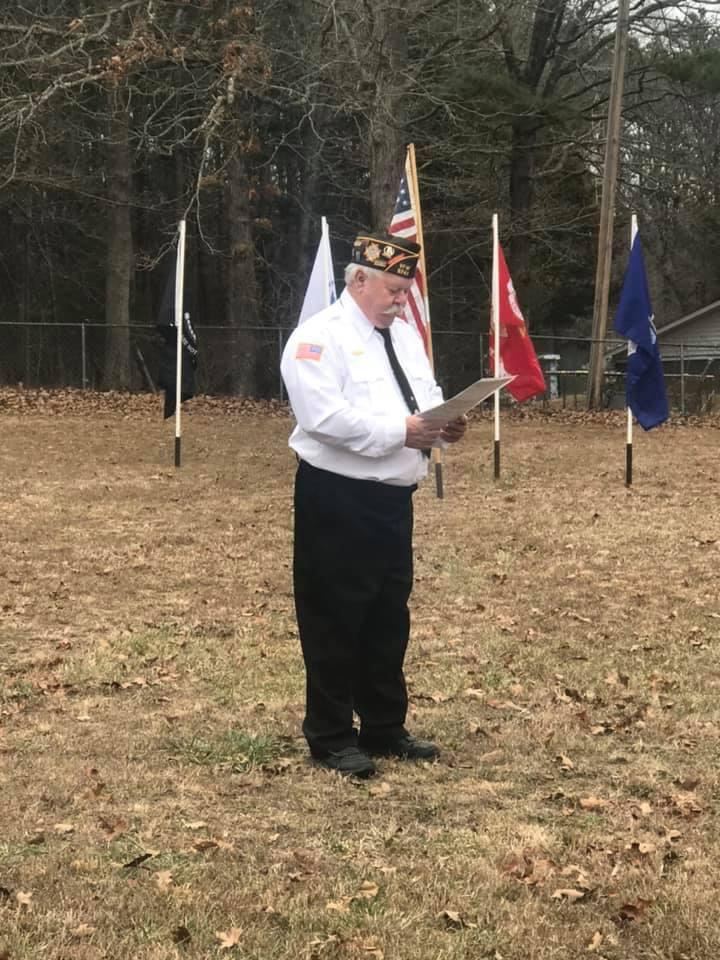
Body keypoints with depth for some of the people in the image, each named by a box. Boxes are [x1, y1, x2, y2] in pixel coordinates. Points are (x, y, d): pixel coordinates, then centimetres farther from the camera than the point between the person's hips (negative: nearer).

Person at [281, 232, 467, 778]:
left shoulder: (405, 336, 14)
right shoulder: (319, 338, -12)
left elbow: (428, 398, 18)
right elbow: (326, 417, -23)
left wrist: (443, 424, -5)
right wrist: (400, 430, -25)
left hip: (394, 498, 8)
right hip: (337, 501, -8)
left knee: (389, 620, 15)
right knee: (335, 623, 0)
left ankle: (385, 730, 27)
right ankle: (331, 739, 11)